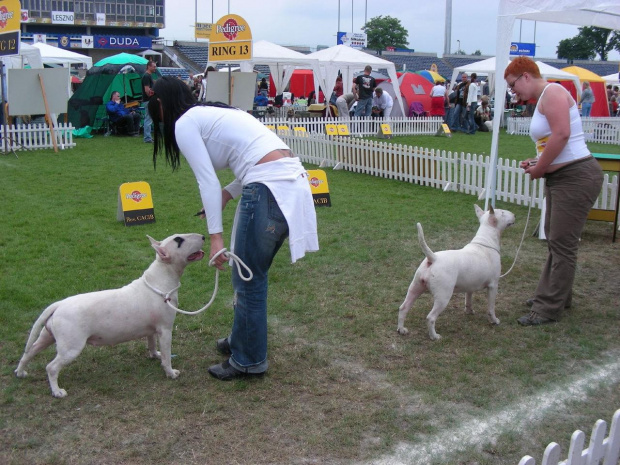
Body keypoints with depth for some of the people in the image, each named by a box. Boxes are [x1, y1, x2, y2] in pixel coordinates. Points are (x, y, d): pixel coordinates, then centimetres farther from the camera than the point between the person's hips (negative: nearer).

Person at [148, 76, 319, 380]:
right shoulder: (215, 113, 26)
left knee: (248, 280, 5)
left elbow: (208, 182, -7)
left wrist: (215, 236, -7)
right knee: (251, 275, 23)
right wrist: (228, 193, 17)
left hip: (269, 191, -9)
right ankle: (242, 339, 39)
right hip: (293, 182, 9)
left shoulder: (185, 124, 1)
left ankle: (248, 361, 19)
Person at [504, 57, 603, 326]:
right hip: (559, 178, 11)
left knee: (562, 244, -5)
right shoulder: (541, 101, 18)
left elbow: (562, 134, -25)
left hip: (576, 177, -11)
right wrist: (536, 162, 5)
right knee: (554, 240, 18)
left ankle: (548, 309, 1)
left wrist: (540, 169, -16)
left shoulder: (552, 92, -12)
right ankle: (556, 296, 32)